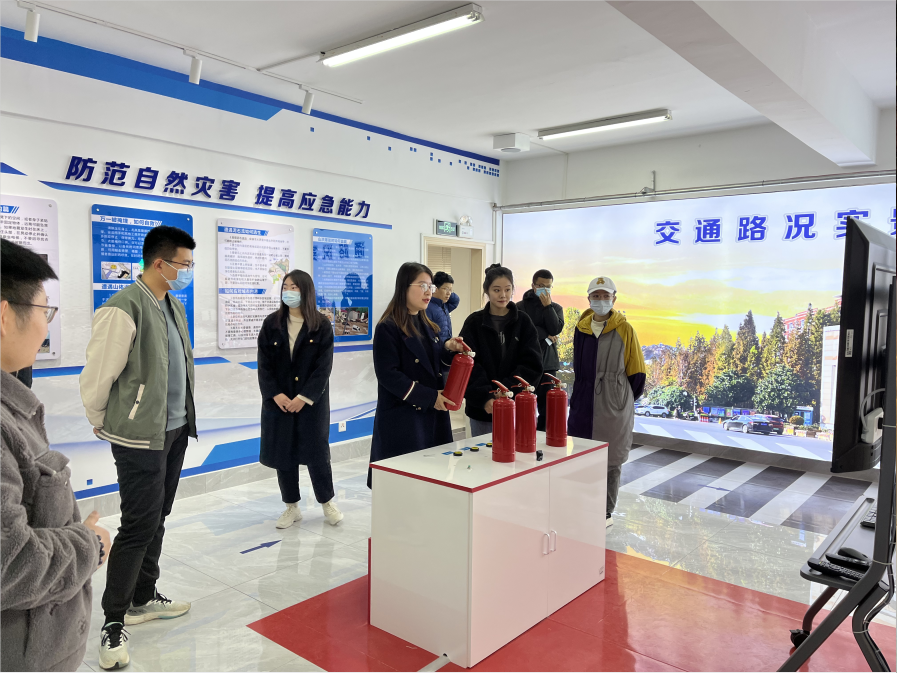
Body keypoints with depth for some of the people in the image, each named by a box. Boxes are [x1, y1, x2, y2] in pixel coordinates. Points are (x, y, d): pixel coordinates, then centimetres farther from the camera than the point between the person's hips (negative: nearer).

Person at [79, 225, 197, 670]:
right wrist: (104, 424, -1)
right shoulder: (124, 309, -19)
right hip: (140, 438, -8)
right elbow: (96, 377, -15)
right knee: (139, 526, -1)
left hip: (176, 432, 8)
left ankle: (143, 599, 35)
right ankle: (113, 623, 16)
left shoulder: (174, 306, 10)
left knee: (156, 519, 18)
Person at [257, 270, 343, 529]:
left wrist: (304, 398, -15)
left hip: (312, 401, -2)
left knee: (317, 452, 3)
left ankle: (328, 502, 23)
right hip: (278, 401, 3)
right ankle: (292, 507, 22)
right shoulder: (271, 324, 2)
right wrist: (276, 395, -12)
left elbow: (324, 367, -8)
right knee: (282, 453, 6)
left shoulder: (322, 326, -4)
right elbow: (264, 365, 0)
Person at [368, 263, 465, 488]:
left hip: (433, 416, 7)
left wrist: (448, 348, -6)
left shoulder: (428, 326, 13)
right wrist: (429, 397, -20)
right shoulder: (388, 328, -10)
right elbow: (388, 375, -17)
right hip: (402, 419, -7)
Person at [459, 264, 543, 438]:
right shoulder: (474, 322, 2)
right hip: (482, 409, 0)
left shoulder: (523, 322, 4)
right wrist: (484, 397, -19)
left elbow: (532, 364, -2)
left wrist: (507, 391, -15)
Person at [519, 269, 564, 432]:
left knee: (547, 407, 2)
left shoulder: (556, 308, 14)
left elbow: (556, 329, -4)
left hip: (548, 364, 3)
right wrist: (545, 336, -9)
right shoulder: (522, 306, 3)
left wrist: (547, 306, -9)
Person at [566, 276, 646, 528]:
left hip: (614, 405, -4)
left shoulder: (624, 330, -7)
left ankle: (606, 513, 20)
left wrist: (624, 399, 9)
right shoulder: (581, 328, 5)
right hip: (583, 403, 4)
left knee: (610, 459, 6)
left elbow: (636, 372, 0)